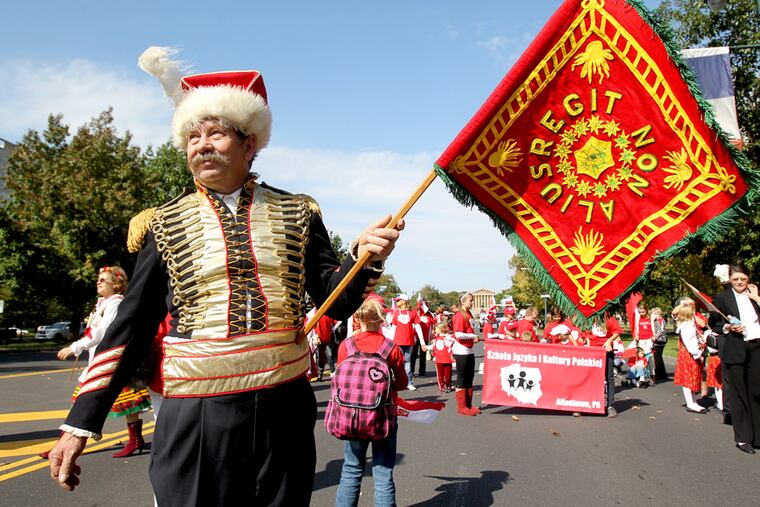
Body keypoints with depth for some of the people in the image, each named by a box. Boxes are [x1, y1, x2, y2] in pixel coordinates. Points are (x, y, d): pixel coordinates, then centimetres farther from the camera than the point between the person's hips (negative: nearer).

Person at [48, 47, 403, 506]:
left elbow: (336, 303, 5)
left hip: (285, 410, 1)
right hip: (195, 418, -1)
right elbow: (131, 327, 5)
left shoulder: (297, 214, 4)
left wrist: (364, 259, -16)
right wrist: (81, 424, 4)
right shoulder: (166, 225, 3)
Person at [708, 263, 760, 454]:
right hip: (735, 350, -3)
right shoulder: (721, 298, 4)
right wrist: (728, 327, -13)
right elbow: (713, 323, 4)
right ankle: (742, 438, 10)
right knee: (738, 393, 2)